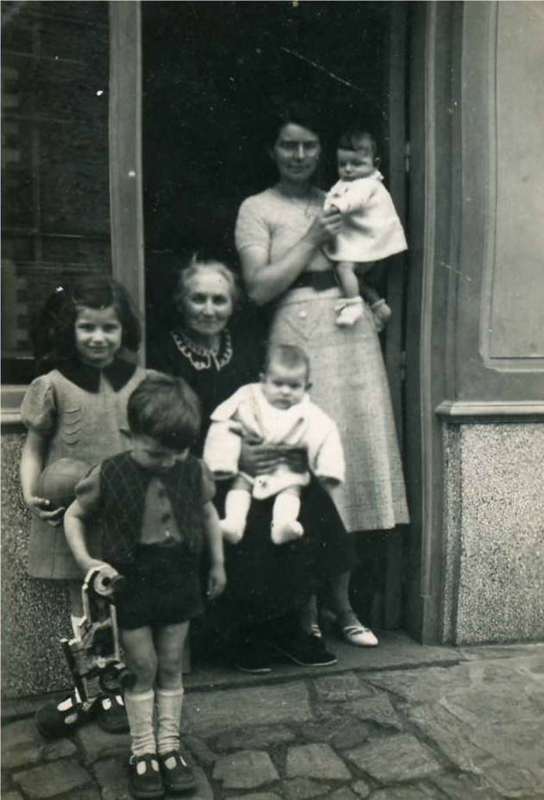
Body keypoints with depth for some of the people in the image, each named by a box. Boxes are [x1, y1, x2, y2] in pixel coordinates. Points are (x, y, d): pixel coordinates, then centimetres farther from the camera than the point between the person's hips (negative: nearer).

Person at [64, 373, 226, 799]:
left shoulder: (195, 471, -8)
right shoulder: (108, 475, -16)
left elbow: (208, 514, 9)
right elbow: (75, 515, -3)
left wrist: (217, 563, 11)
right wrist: (85, 560, -15)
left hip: (179, 583, 2)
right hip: (131, 586, -2)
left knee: (171, 667, 13)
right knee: (143, 668, 8)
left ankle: (169, 744, 27)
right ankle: (143, 751, 23)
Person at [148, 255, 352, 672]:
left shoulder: (246, 346, 13)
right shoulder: (163, 350, -3)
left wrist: (296, 448, -9)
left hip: (256, 463, 5)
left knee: (310, 506, -20)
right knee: (244, 523, -30)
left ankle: (292, 621, -4)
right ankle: (241, 632, -6)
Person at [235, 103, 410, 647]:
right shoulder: (257, 208, 6)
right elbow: (259, 287, -5)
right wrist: (313, 239, -6)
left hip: (354, 335, 5)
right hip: (300, 337, -5)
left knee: (354, 455, 4)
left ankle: (341, 604, 16)